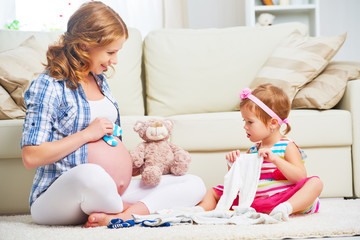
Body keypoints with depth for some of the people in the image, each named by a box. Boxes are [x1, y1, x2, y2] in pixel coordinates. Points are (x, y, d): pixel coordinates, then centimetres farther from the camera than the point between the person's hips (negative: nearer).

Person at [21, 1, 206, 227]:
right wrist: (87, 134, -15)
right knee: (89, 175, -44)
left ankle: (123, 216, -26)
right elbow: (30, 157, -16)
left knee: (194, 185, -3)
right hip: (59, 198, -8)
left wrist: (133, 164, 9)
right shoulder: (48, 86, -9)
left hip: (115, 192, 8)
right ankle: (131, 209, -12)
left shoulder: (99, 80, 16)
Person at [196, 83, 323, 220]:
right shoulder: (253, 150, 16)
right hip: (253, 201, 6)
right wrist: (233, 164, 1)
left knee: (315, 183, -31)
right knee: (213, 192, 7)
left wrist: (275, 159, -24)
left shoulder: (287, 147, -2)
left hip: (281, 198, -5)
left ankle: (286, 208, -53)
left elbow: (301, 177, -15)